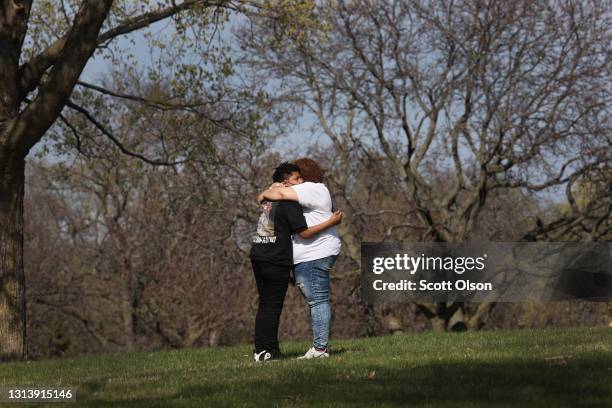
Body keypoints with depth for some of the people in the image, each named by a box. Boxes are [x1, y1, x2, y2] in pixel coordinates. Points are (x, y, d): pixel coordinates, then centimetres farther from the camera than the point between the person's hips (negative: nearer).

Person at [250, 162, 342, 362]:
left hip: (258, 256, 8)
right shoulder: (289, 203, -12)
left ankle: (260, 349, 15)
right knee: (272, 306, -4)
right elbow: (304, 232, -15)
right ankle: (267, 350, -4)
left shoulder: (269, 198, 12)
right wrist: (330, 222, -10)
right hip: (276, 260, -8)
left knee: (265, 304, 14)